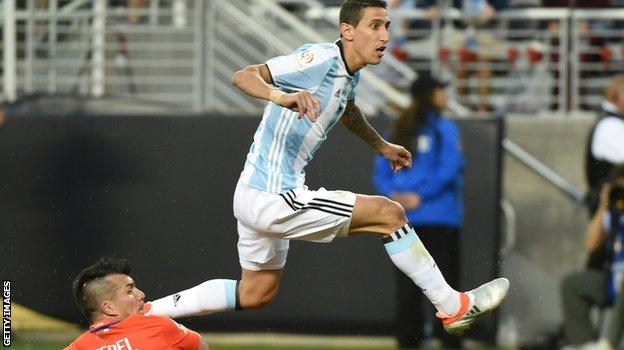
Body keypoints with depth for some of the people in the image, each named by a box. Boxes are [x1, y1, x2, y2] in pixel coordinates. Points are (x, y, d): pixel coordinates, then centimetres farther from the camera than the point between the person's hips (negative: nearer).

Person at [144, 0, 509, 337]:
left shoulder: (349, 72, 8)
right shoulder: (320, 59, -20)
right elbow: (244, 76, -28)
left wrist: (382, 146, 42)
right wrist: (282, 97, -46)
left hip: (256, 195, 10)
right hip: (273, 197, -10)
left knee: (255, 293, 24)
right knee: (389, 213, -7)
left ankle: (146, 311, 24)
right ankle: (453, 307, 3)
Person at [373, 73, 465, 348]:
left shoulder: (398, 131, 11)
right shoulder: (445, 129, -5)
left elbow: (381, 171, 6)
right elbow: (449, 170, -15)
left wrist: (393, 194, -5)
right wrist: (419, 197, -13)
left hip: (404, 219, 5)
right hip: (440, 219, -4)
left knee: (407, 283, 7)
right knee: (445, 279, 0)